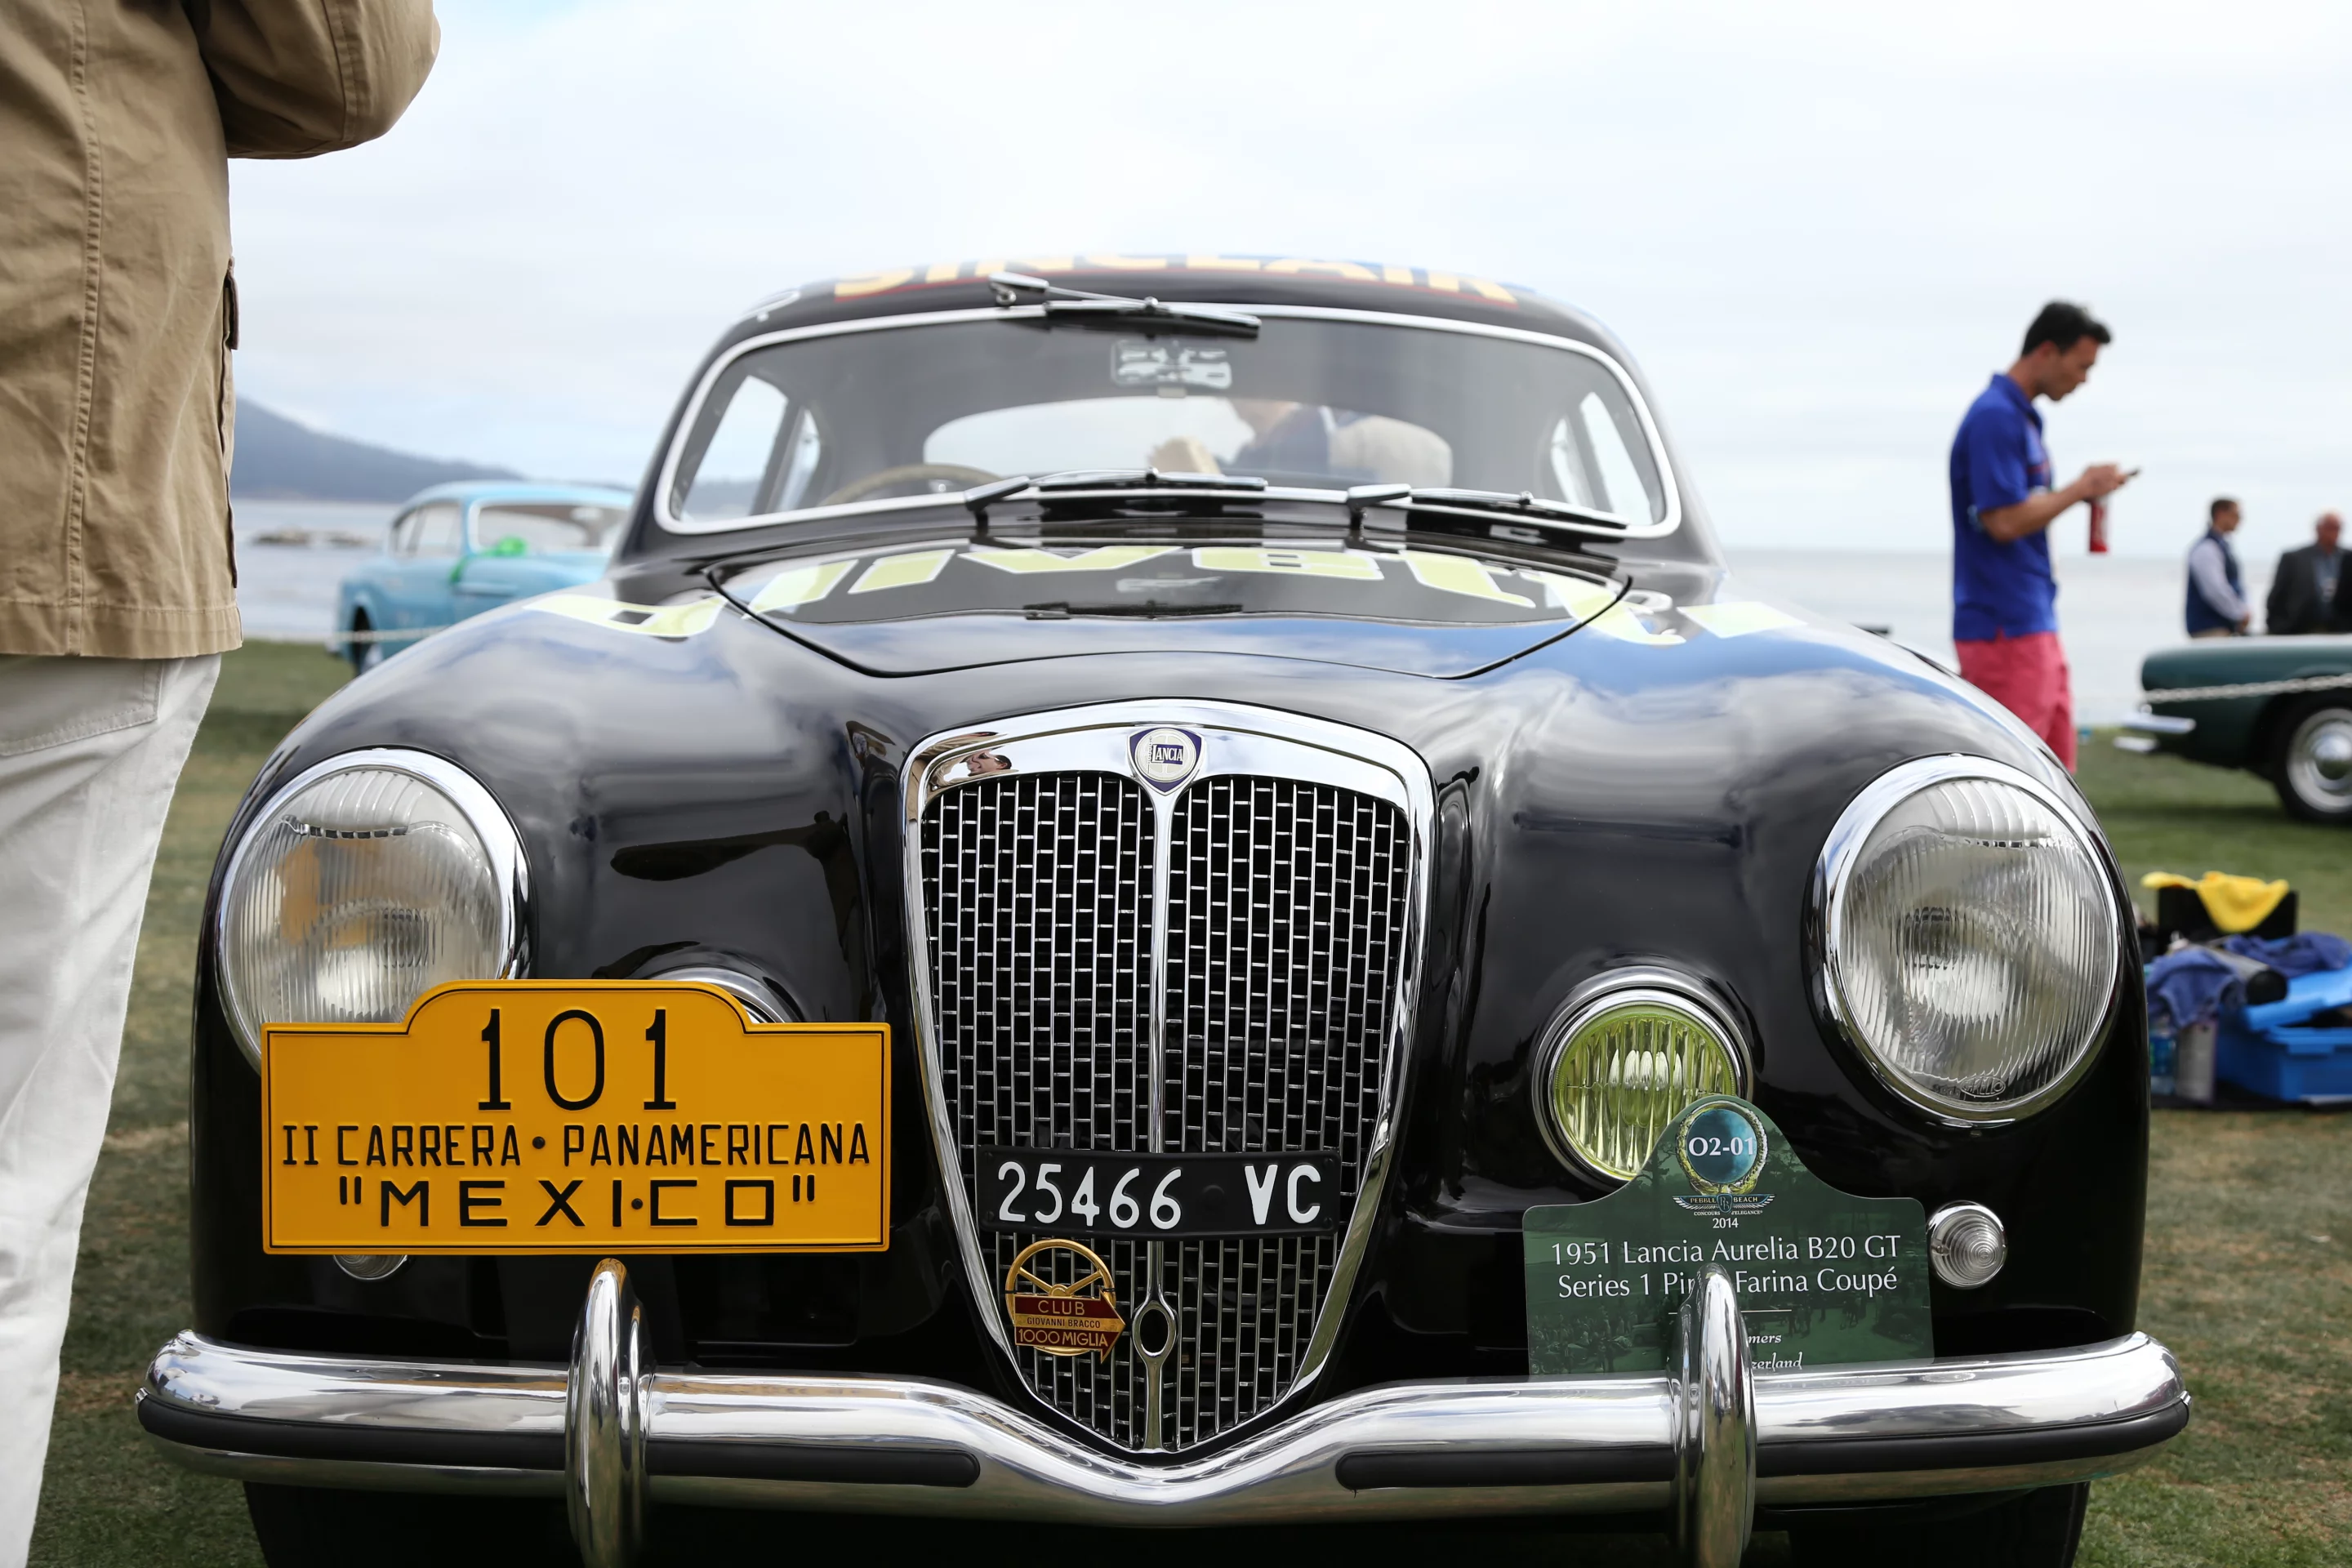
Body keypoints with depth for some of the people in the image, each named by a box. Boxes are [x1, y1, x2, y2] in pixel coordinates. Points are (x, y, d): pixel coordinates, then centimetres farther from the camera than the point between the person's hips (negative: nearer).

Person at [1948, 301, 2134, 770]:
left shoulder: (2021, 416, 16)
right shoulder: (1995, 417, -15)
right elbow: (2003, 521, -21)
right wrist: (2080, 489, -11)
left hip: (2034, 623, 10)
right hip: (2004, 628, -10)